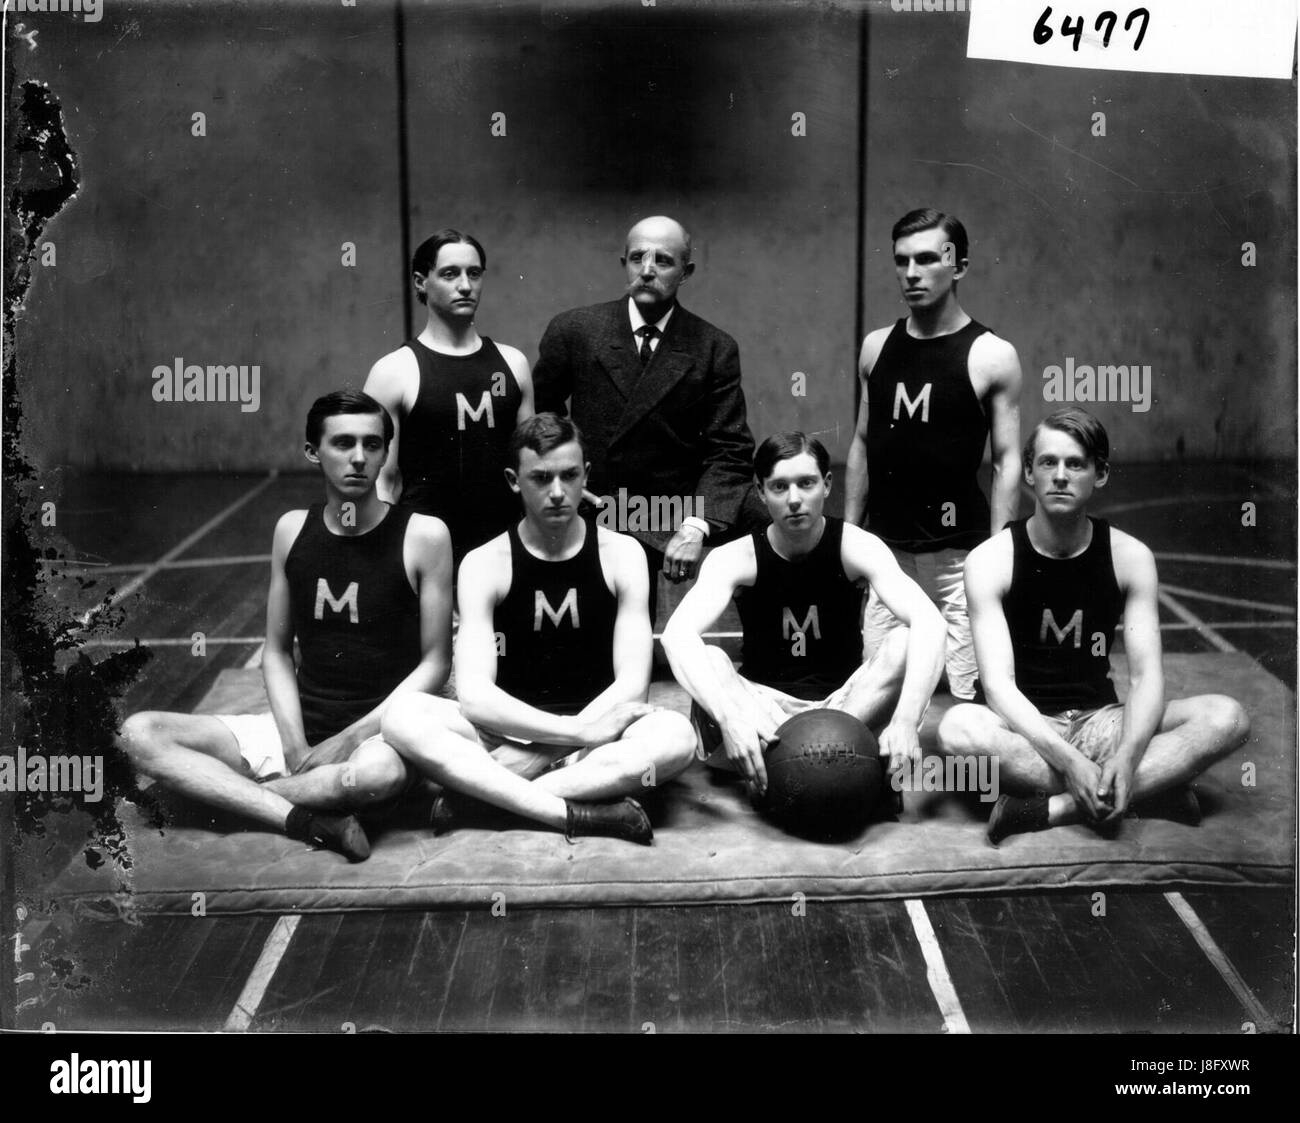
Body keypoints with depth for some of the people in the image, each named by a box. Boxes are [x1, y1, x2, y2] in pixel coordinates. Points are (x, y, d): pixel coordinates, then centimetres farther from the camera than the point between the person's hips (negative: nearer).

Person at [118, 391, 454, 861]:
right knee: (139, 733, -13)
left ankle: (228, 791, -17)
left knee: (382, 770, -42)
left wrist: (352, 737, -13)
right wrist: (294, 743, -7)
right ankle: (304, 820, -27)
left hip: (381, 732, -4)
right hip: (301, 726, 5)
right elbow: (277, 650, 10)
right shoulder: (292, 529, 6)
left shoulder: (424, 535, -6)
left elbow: (436, 662, -4)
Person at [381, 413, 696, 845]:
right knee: (402, 717, -27)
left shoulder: (621, 554, 0)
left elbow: (632, 685, -9)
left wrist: (534, 754, -20)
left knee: (676, 734, -32)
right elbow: (474, 696, -14)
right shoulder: (484, 564, -2)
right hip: (507, 732, 0)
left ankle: (480, 796, -30)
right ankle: (579, 814, -35)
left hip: (595, 733, 0)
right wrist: (583, 732, -25)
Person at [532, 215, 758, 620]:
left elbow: (728, 451, -6)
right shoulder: (573, 331, 0)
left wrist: (696, 527, -19)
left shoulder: (715, 350, -3)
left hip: (660, 535, -1)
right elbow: (537, 418, 13)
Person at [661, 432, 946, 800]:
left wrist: (905, 720, -45)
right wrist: (730, 717, -50)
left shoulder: (856, 546, -13)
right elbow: (678, 635, -31)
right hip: (761, 709, -1)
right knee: (708, 661, -31)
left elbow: (928, 623, -28)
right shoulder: (736, 558, -13)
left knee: (906, 642, -27)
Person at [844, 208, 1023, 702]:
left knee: (966, 694, -4)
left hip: (958, 551, -4)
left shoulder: (992, 357, -5)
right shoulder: (876, 347, 9)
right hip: (885, 549, 4)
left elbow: (1007, 462, -5)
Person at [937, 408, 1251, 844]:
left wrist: (1127, 756, -30)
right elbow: (998, 684, -19)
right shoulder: (990, 560, -10)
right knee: (958, 727, -38)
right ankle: (1150, 792, -29)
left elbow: (1146, 674, -9)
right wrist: (1069, 761, -34)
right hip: (1024, 728, -3)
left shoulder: (1130, 557, -2)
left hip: (1100, 722, 3)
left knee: (1226, 717, -22)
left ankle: (1055, 808, -31)